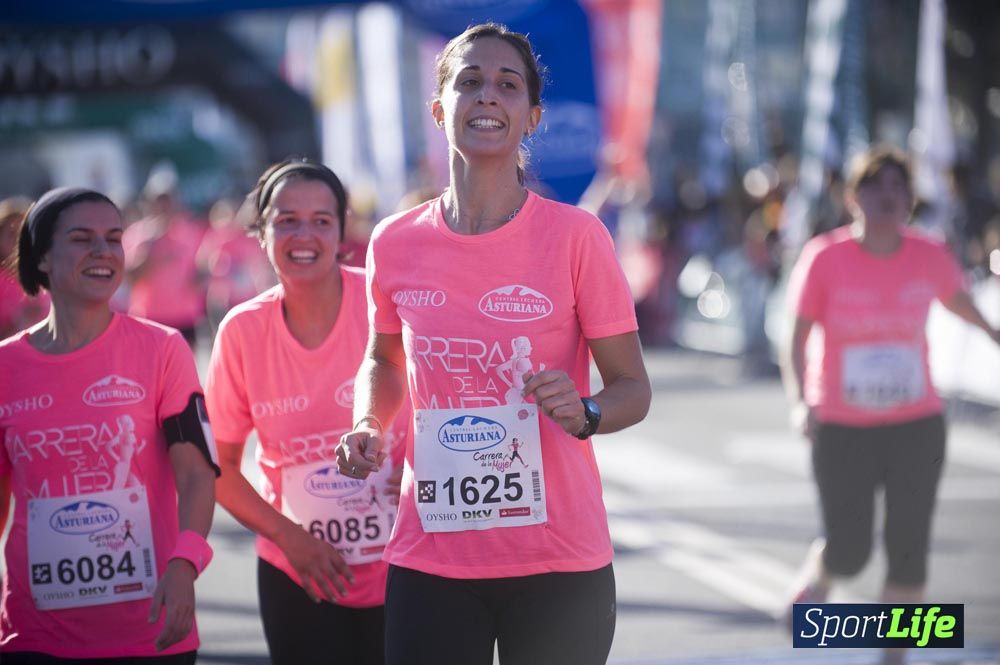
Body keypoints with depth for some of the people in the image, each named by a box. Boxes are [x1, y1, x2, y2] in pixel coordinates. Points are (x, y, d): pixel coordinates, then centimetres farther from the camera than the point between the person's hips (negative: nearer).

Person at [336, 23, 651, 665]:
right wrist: (368, 427, 1)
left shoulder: (575, 236, -7)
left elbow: (633, 388, -1)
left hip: (557, 561, -2)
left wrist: (584, 413, -22)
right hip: (429, 558, 2)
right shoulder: (395, 245, 1)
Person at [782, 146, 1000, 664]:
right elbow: (798, 340, -10)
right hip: (842, 428, -2)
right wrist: (800, 402, -24)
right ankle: (815, 583, 36)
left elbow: (956, 298, 18)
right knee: (848, 552, -1)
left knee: (909, 548, -3)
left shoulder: (930, 258, -4)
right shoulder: (825, 258, -11)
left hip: (917, 426, 2)